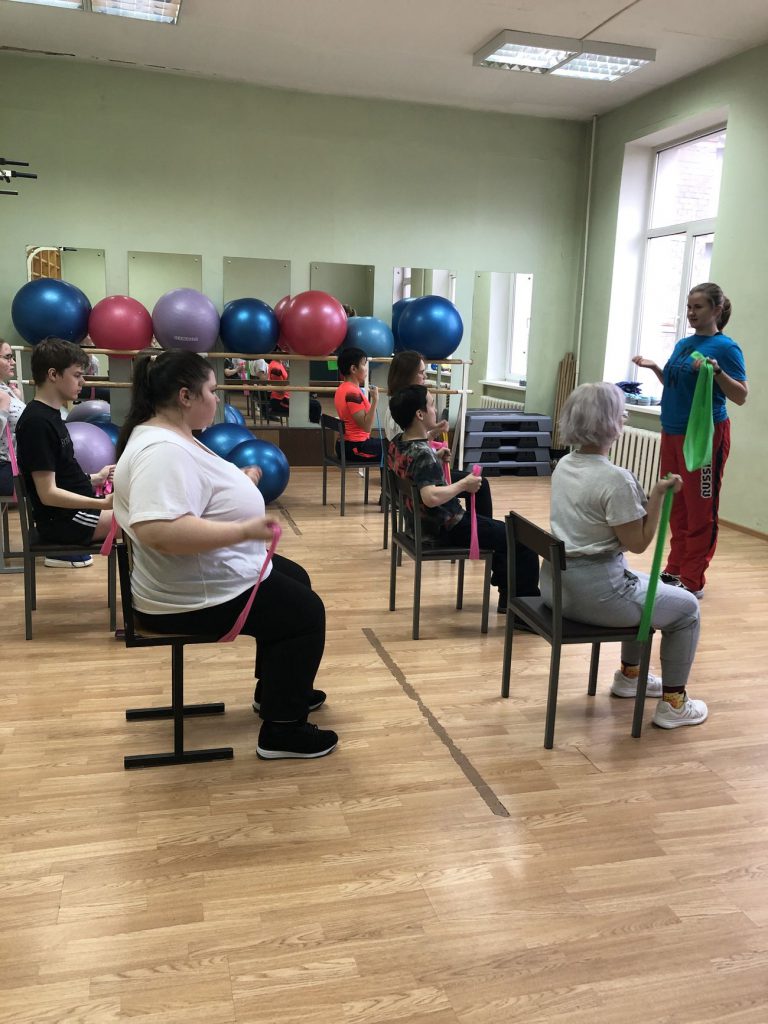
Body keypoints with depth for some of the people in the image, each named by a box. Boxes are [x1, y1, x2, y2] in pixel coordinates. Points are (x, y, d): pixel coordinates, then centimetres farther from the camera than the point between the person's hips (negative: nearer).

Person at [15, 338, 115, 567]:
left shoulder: (49, 415, 11)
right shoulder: (38, 422, -19)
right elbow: (48, 493, -23)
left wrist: (94, 479, 22)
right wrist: (104, 503, -30)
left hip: (75, 509, 10)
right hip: (62, 519, -10)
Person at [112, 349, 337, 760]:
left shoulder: (172, 437, 6)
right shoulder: (162, 450, -28)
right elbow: (159, 530, -41)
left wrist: (241, 482, 15)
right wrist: (244, 531, -38)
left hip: (211, 574, 11)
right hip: (198, 595, -11)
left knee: (296, 579, 25)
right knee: (306, 613, -2)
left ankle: (274, 689, 37)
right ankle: (282, 731, 8)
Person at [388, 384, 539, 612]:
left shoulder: (396, 444, 0)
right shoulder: (423, 455, -28)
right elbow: (431, 497, -43)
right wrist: (464, 485, -29)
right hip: (447, 527, -10)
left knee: (501, 531, 28)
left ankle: (508, 593, 34)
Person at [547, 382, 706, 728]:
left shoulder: (565, 465, 4)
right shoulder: (615, 479, -23)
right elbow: (638, 543, -15)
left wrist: (645, 498, 14)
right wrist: (658, 495, -14)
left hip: (558, 582, 9)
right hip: (594, 591, -9)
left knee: (647, 586, 34)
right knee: (686, 607, 13)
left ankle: (629, 675, 44)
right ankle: (672, 704, 22)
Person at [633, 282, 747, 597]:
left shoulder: (725, 347, -9)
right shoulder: (683, 344, 12)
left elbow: (741, 397, -14)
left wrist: (717, 371, -28)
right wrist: (654, 368, 10)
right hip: (672, 432, 8)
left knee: (700, 511, -2)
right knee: (675, 505, 12)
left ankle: (693, 582, 4)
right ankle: (674, 570, 21)